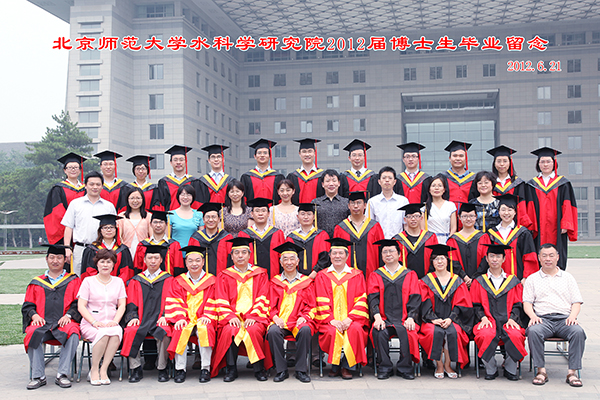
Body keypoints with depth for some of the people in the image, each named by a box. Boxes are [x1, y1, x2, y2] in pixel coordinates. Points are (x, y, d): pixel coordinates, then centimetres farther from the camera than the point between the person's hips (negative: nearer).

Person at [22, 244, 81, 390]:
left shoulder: (73, 281, 18)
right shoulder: (36, 283, 23)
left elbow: (78, 303, 7)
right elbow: (27, 305, 16)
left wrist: (68, 315, -12)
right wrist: (34, 315, -6)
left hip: (64, 323, -1)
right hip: (41, 323, 2)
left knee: (73, 334, -36)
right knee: (32, 334, -33)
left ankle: (62, 374, -26)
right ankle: (38, 376, -21)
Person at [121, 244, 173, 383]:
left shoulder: (168, 280, 14)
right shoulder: (136, 281, 19)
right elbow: (131, 304, 12)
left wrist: (165, 316, -11)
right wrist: (133, 317, -7)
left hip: (160, 320, -2)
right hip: (140, 320, 2)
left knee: (163, 333, -34)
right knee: (131, 332, -31)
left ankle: (162, 369, -16)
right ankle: (136, 369, -18)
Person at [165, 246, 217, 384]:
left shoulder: (211, 281, 11)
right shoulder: (179, 282, 14)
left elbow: (213, 302, 4)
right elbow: (175, 302, 5)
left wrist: (207, 316, -13)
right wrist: (180, 318, -12)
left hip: (203, 320, -1)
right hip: (185, 320, 1)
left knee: (204, 329, -34)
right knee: (180, 331, -32)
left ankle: (205, 368, -25)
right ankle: (180, 369, -22)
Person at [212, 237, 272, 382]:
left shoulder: (260, 274, 14)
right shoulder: (224, 276, 15)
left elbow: (262, 299, 5)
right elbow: (222, 302, 5)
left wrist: (253, 316, -12)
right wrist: (231, 316, -14)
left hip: (254, 317, 0)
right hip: (233, 317, 1)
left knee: (253, 330, -33)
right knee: (230, 330, -32)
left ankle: (259, 368, -19)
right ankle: (231, 369, -20)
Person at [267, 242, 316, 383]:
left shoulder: (306, 282, 14)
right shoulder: (275, 282, 15)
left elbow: (312, 306, 10)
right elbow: (271, 306, 11)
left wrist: (304, 317, -11)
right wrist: (275, 317, -10)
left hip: (300, 321, 0)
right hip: (280, 321, 1)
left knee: (305, 330, -35)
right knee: (273, 331, -33)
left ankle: (301, 370, -21)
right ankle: (281, 370, -20)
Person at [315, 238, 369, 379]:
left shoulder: (357, 275, 14)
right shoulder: (322, 276, 14)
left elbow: (361, 300, 4)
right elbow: (322, 302, 4)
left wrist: (350, 318, -12)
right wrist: (332, 319, -13)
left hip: (352, 318, 0)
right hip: (330, 319, 0)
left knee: (355, 330, -32)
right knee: (332, 331, -32)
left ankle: (347, 366, -15)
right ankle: (335, 366, -10)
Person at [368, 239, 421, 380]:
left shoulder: (410, 275, 15)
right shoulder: (375, 276, 16)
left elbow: (415, 299, 6)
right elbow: (373, 298, 2)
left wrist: (410, 318, -12)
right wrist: (377, 317, -16)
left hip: (404, 319, 0)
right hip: (384, 319, 0)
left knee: (407, 332, -32)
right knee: (379, 332, -32)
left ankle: (404, 368, -15)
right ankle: (385, 368, -17)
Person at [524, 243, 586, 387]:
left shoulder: (568, 277, 20)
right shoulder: (532, 279, 17)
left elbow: (577, 302, 13)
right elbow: (527, 303, 8)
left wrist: (572, 316, -8)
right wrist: (532, 316, -13)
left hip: (564, 319, 1)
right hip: (542, 319, -1)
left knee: (578, 331, -32)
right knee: (533, 331, -35)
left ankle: (572, 372, -26)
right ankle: (541, 371, -26)